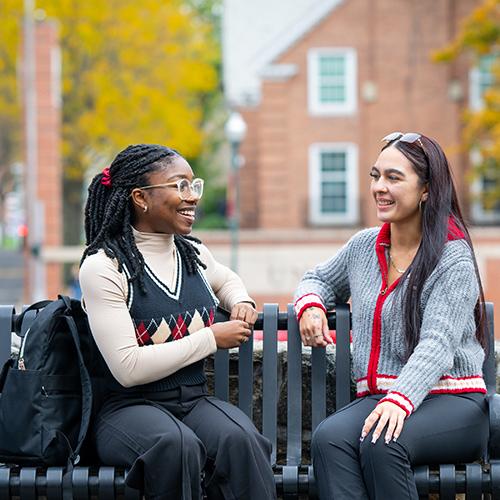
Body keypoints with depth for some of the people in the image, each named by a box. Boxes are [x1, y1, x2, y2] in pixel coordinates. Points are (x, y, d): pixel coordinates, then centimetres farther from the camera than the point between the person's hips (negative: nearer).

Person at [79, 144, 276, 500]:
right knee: (179, 445, -39)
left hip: (195, 401, 5)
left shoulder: (194, 254, 12)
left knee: (240, 439, -31)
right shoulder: (103, 266, -8)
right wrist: (212, 339, -11)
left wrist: (242, 303, 14)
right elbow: (128, 368, -16)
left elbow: (226, 279, 39)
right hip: (129, 408, -5)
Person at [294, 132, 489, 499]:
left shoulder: (453, 258, -5)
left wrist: (400, 400, -34)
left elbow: (437, 344, -18)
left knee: (381, 443, -37)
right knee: (328, 438, -30)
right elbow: (320, 279, 36)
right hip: (376, 396, 5)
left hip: (452, 402, -5)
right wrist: (310, 306, 11)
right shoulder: (364, 246, 15)